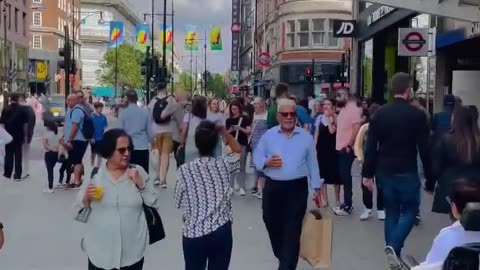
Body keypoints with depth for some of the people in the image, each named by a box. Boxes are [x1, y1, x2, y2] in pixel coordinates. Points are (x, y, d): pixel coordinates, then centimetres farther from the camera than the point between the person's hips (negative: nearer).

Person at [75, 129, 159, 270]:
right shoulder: (93, 175, -1)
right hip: (99, 252, 0)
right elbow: (79, 214, 3)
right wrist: (86, 199, -16)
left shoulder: (138, 172, 0)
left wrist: (141, 184, -12)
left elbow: (154, 205, 0)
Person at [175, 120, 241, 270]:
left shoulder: (184, 170, -11)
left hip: (194, 233, -1)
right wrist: (224, 132, 5)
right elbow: (238, 151, 16)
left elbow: (179, 202, -1)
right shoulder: (225, 164, -6)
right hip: (222, 232, 1)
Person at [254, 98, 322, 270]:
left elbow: (312, 163, 7)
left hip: (297, 188, -2)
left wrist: (316, 187, 8)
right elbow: (257, 156, 6)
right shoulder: (268, 135, 2)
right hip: (273, 188, 2)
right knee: (273, 226, 14)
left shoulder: (306, 137, 2)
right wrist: (267, 162, -16)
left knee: (292, 231, -3)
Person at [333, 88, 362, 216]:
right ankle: (346, 204, 19)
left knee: (346, 177, -6)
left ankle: (348, 206, 0)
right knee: (343, 176, 12)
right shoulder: (343, 109, 15)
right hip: (340, 148, 9)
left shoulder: (353, 109, -14)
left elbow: (356, 128, -21)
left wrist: (349, 145, -20)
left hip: (347, 149, -9)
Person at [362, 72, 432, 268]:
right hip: (407, 173, -4)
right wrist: (429, 175, 3)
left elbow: (370, 147, 1)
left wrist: (367, 173, 6)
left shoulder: (380, 114, 1)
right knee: (410, 211, 10)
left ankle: (393, 253, 16)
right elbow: (425, 149, -6)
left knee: (391, 212, 14)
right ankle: (394, 246, -10)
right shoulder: (418, 115, -8)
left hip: (384, 173, 4)